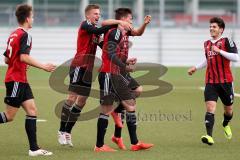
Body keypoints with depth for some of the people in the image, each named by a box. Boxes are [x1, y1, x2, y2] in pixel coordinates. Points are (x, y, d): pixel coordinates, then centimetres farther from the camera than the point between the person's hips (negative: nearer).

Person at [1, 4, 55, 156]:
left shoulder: (13, 35, 15)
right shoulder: (25, 35, -12)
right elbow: (24, 57, -25)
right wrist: (43, 66, -21)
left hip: (21, 81, 9)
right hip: (16, 80, -9)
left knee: (32, 111, 4)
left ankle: (34, 148, 1)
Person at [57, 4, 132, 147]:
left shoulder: (95, 30, 19)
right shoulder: (85, 25, -6)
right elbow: (98, 31, -25)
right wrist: (118, 22, -30)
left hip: (89, 68, 9)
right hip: (79, 66, -9)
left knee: (82, 101, 6)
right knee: (72, 97, -10)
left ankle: (67, 132, 11)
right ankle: (62, 131, -6)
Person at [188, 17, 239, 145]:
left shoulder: (226, 41, -5)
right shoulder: (207, 44, 12)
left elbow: (235, 57, -18)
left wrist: (219, 51, -20)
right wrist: (196, 68, 24)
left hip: (225, 81, -3)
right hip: (210, 82, 3)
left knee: (228, 109, 13)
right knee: (210, 107, -16)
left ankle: (226, 125, 47)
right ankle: (209, 136, -25)